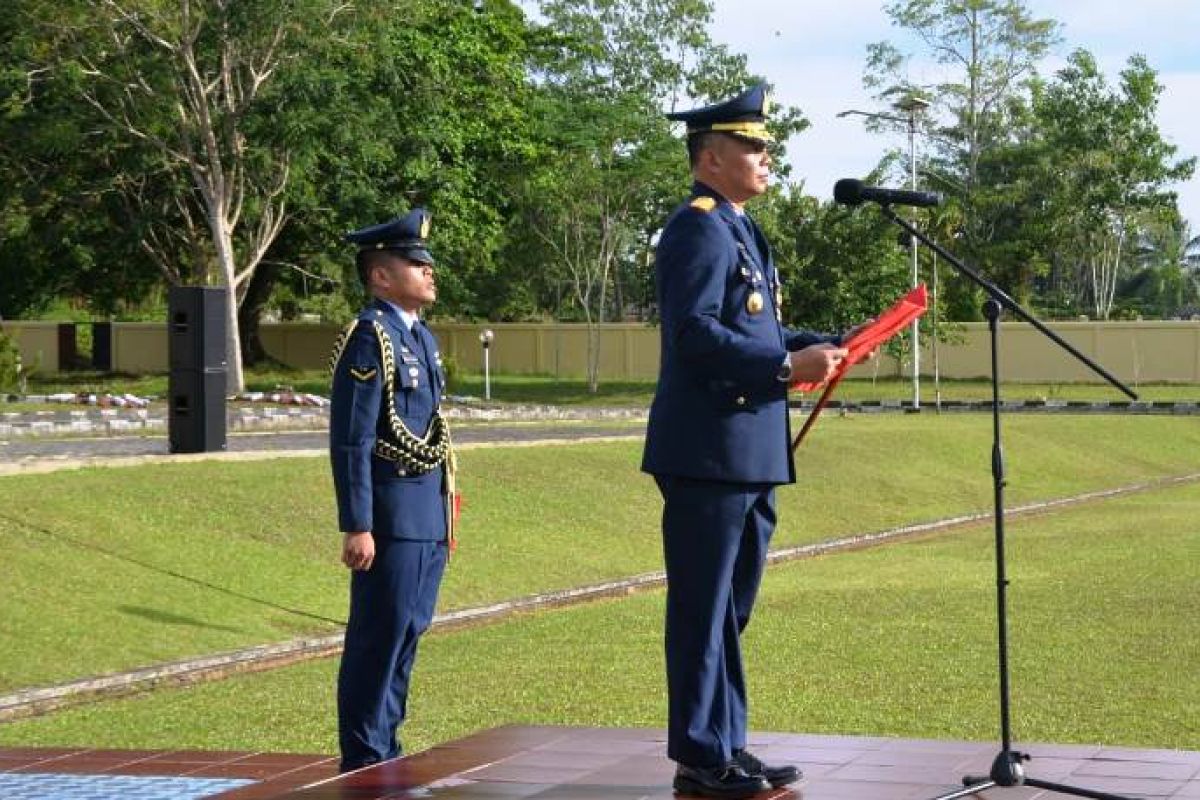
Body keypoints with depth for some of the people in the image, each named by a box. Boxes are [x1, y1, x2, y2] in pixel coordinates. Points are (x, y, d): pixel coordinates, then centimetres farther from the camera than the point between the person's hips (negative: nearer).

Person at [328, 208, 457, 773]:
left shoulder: (422, 337, 16)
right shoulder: (368, 338, -12)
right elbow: (350, 441, -16)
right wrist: (356, 527, -19)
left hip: (429, 512, 9)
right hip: (391, 513, -9)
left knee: (408, 632, 12)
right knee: (380, 636, -4)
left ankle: (386, 752, 20)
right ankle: (363, 762, 3)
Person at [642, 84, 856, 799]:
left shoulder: (740, 230, 20)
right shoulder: (698, 228, -12)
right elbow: (695, 331, -22)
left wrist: (821, 345, 10)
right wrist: (787, 366, -24)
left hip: (751, 452, 10)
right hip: (710, 451, -10)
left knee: (731, 608, 15)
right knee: (705, 609, -3)